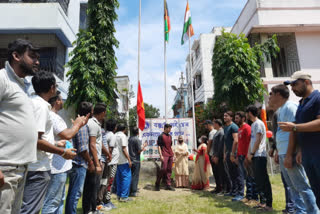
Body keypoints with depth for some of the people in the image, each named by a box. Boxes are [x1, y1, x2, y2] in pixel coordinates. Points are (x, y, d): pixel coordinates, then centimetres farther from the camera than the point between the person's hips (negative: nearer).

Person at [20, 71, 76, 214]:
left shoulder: (33, 102, 14)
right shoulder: (42, 105, -16)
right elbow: (36, 140, -22)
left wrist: (56, 143, 23)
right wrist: (62, 152, -13)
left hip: (34, 166, 10)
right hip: (38, 167, -10)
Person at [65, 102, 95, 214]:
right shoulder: (83, 126, -17)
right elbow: (82, 149, -20)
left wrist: (89, 160, 19)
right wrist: (90, 163, -9)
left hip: (74, 164, 10)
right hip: (79, 164, -10)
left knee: (72, 192, 18)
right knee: (76, 193, 0)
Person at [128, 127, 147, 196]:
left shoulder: (130, 139, 7)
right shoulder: (137, 140, -15)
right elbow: (139, 151, -14)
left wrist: (141, 148, 21)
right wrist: (144, 146, 3)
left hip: (130, 160, 7)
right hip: (136, 160, -7)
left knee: (130, 175, 15)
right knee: (135, 176, 1)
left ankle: (130, 190, 23)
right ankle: (133, 192, 5)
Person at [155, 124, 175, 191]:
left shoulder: (170, 136, 16)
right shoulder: (161, 136, -4)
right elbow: (159, 146, -8)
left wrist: (173, 154, 16)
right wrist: (161, 155, -15)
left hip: (170, 155, 7)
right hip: (164, 155, -7)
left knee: (169, 170, 6)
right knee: (163, 169, -9)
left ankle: (168, 185, 12)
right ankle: (157, 184, 7)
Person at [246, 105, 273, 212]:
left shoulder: (258, 123, -10)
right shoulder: (253, 124, 18)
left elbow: (258, 140, -15)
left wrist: (252, 153, -11)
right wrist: (249, 154, 13)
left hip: (260, 155, -9)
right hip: (254, 156, 9)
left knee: (263, 180, -6)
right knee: (258, 180, 12)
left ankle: (268, 204, 1)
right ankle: (262, 201, 21)